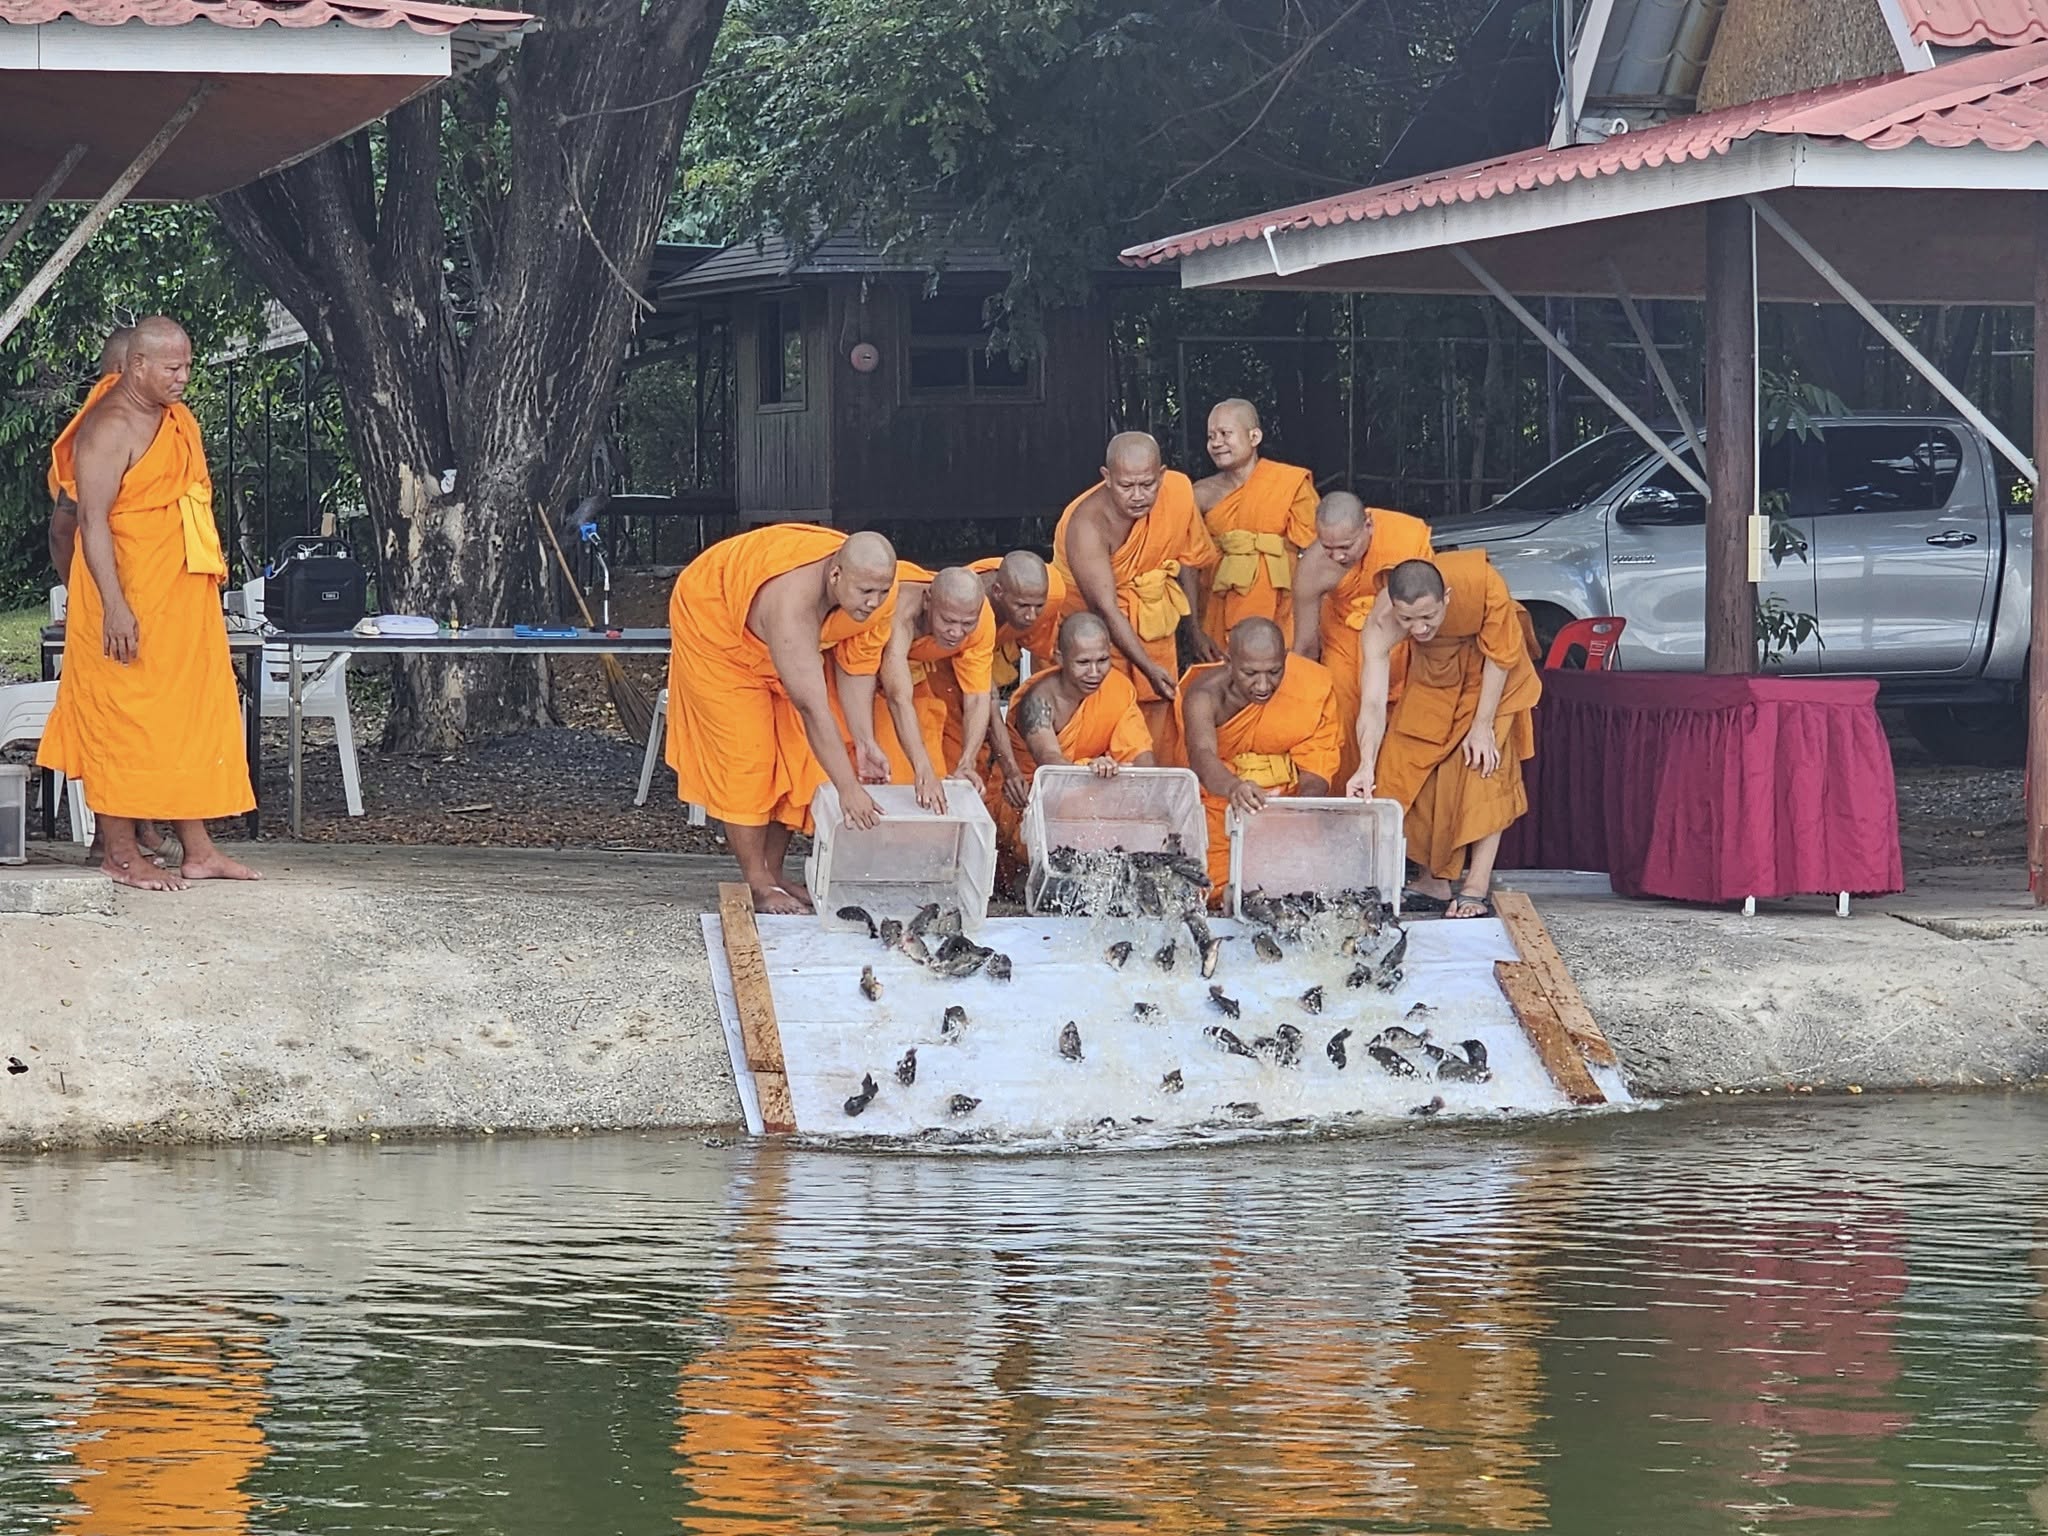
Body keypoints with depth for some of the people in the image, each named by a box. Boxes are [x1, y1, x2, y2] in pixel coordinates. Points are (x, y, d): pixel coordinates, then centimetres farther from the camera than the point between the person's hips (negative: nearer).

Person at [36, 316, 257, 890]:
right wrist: (115, 607, -27)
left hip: (183, 596, 9)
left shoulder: (177, 421, 13)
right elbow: (93, 519, -21)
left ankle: (198, 851, 14)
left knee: (193, 716, 9)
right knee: (124, 720, -3)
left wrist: (209, 578, 22)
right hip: (128, 601, -9)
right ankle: (121, 854, 4)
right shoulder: (111, 425, -15)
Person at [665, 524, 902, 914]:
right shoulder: (791, 598, -47)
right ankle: (757, 885, -3)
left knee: (794, 750, 4)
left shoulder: (878, 597, -26)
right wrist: (848, 788, -52)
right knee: (744, 754, -9)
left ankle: (774, 871, 14)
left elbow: (859, 667, -13)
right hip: (714, 625, -7)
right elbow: (812, 706, -50)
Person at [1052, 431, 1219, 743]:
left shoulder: (1178, 491, -14)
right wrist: (1149, 668, -37)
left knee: (1159, 706, 4)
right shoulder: (1086, 525, -30)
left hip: (1152, 618, 5)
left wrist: (1193, 629, 7)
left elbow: (1187, 560, 3)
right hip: (1093, 624, -5)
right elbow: (1105, 609, -32)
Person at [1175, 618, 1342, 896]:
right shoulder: (1205, 693, -21)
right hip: (1219, 804, -1)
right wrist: (1234, 788, -64)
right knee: (1210, 891, -14)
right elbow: (1202, 755, -40)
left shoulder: (1314, 685, -13)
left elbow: (1316, 769, -11)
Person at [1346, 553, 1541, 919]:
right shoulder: (1380, 625, -35)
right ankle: (1435, 883, 10)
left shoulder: (1484, 586, -41)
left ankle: (1477, 888, -15)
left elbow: (1498, 655, -25)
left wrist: (1483, 726, -22)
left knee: (1483, 765, -14)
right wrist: (1367, 767, -49)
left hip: (1488, 669, -3)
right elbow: (1373, 703, -36)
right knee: (1417, 764, -2)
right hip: (1434, 670, 3)